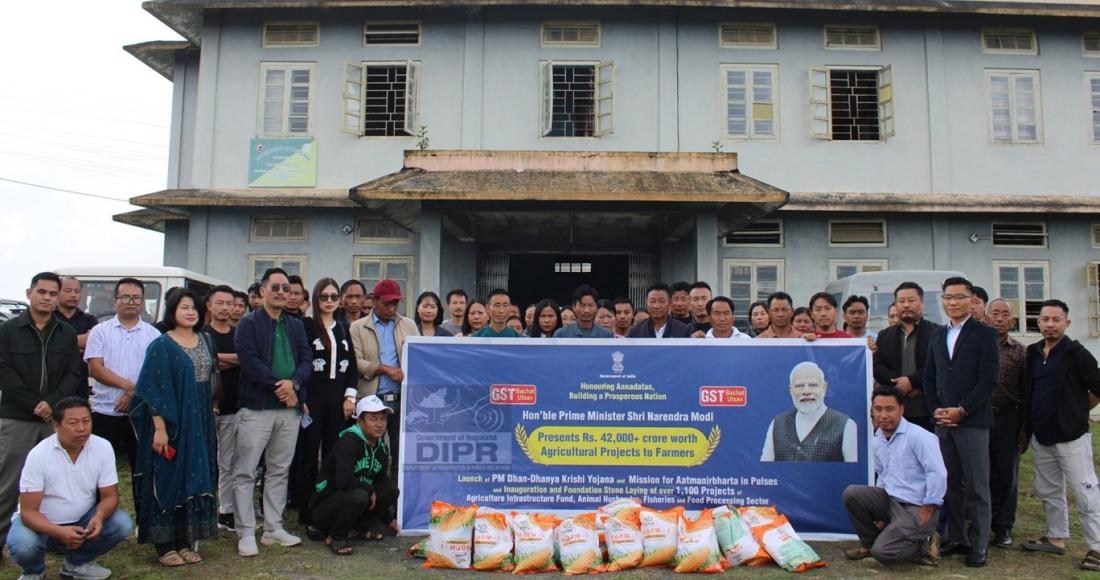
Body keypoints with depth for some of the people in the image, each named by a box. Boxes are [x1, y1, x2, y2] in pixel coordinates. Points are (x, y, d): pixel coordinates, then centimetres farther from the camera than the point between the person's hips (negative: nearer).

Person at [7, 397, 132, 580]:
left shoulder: (103, 448, -15)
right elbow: (28, 512, -22)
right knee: (23, 545, -33)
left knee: (122, 524, -22)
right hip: (42, 523, -2)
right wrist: (60, 532, -40)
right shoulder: (38, 455, -22)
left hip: (82, 520, 3)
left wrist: (99, 517, -33)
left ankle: (76, 563, 6)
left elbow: (110, 496, -9)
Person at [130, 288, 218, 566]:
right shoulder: (161, 345, -8)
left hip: (200, 422, 6)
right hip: (172, 422, -6)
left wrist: (210, 414, 13)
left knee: (195, 478, 9)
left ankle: (186, 540, 19)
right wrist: (160, 428, -19)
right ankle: (165, 545, 10)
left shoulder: (205, 341, 10)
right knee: (168, 479, 0)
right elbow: (153, 390, -12)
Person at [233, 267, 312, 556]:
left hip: (289, 407, 5)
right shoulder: (248, 324, 0)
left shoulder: (296, 325, 15)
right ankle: (246, 533, 6)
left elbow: (307, 359, 7)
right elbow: (249, 361, -12)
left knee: (279, 470, 11)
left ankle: (274, 529, 20)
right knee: (246, 472, -2)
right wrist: (278, 386, -14)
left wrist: (293, 383, -12)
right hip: (256, 406, -5)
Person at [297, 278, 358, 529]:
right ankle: (306, 512, 8)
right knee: (309, 454, 0)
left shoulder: (343, 330, 14)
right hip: (312, 397, -4)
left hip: (338, 399, 5)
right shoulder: (306, 326, -2)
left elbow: (352, 365, 14)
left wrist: (350, 396, 4)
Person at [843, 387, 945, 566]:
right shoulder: (877, 441, 9)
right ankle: (869, 543, 9)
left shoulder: (918, 436, -16)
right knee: (851, 493, -11)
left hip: (917, 509, -7)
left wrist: (928, 510, -17)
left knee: (883, 552, -19)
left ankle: (924, 546, 9)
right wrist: (881, 512, 14)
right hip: (890, 501, 7)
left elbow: (937, 473, -20)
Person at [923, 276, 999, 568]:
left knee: (977, 487, 0)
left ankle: (979, 545, 7)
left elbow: (989, 380, -9)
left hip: (972, 420, -5)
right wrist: (936, 410, 1)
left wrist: (961, 410, -13)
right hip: (943, 420, 5)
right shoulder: (937, 335, 15)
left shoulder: (984, 334, -1)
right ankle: (957, 538, 18)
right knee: (951, 484, 9)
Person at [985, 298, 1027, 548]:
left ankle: (1003, 527, 18)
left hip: (1008, 418, 1)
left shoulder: (1020, 352, 5)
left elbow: (1026, 392, 5)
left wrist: (1025, 428, 1)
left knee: (1007, 473, 6)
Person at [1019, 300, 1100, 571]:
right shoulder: (1033, 353, 8)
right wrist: (1026, 426, 13)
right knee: (1048, 492, 16)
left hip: (1070, 436, -6)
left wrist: (1077, 410, 3)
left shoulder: (1076, 353, -10)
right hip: (1040, 437, 7)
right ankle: (1056, 538, 28)